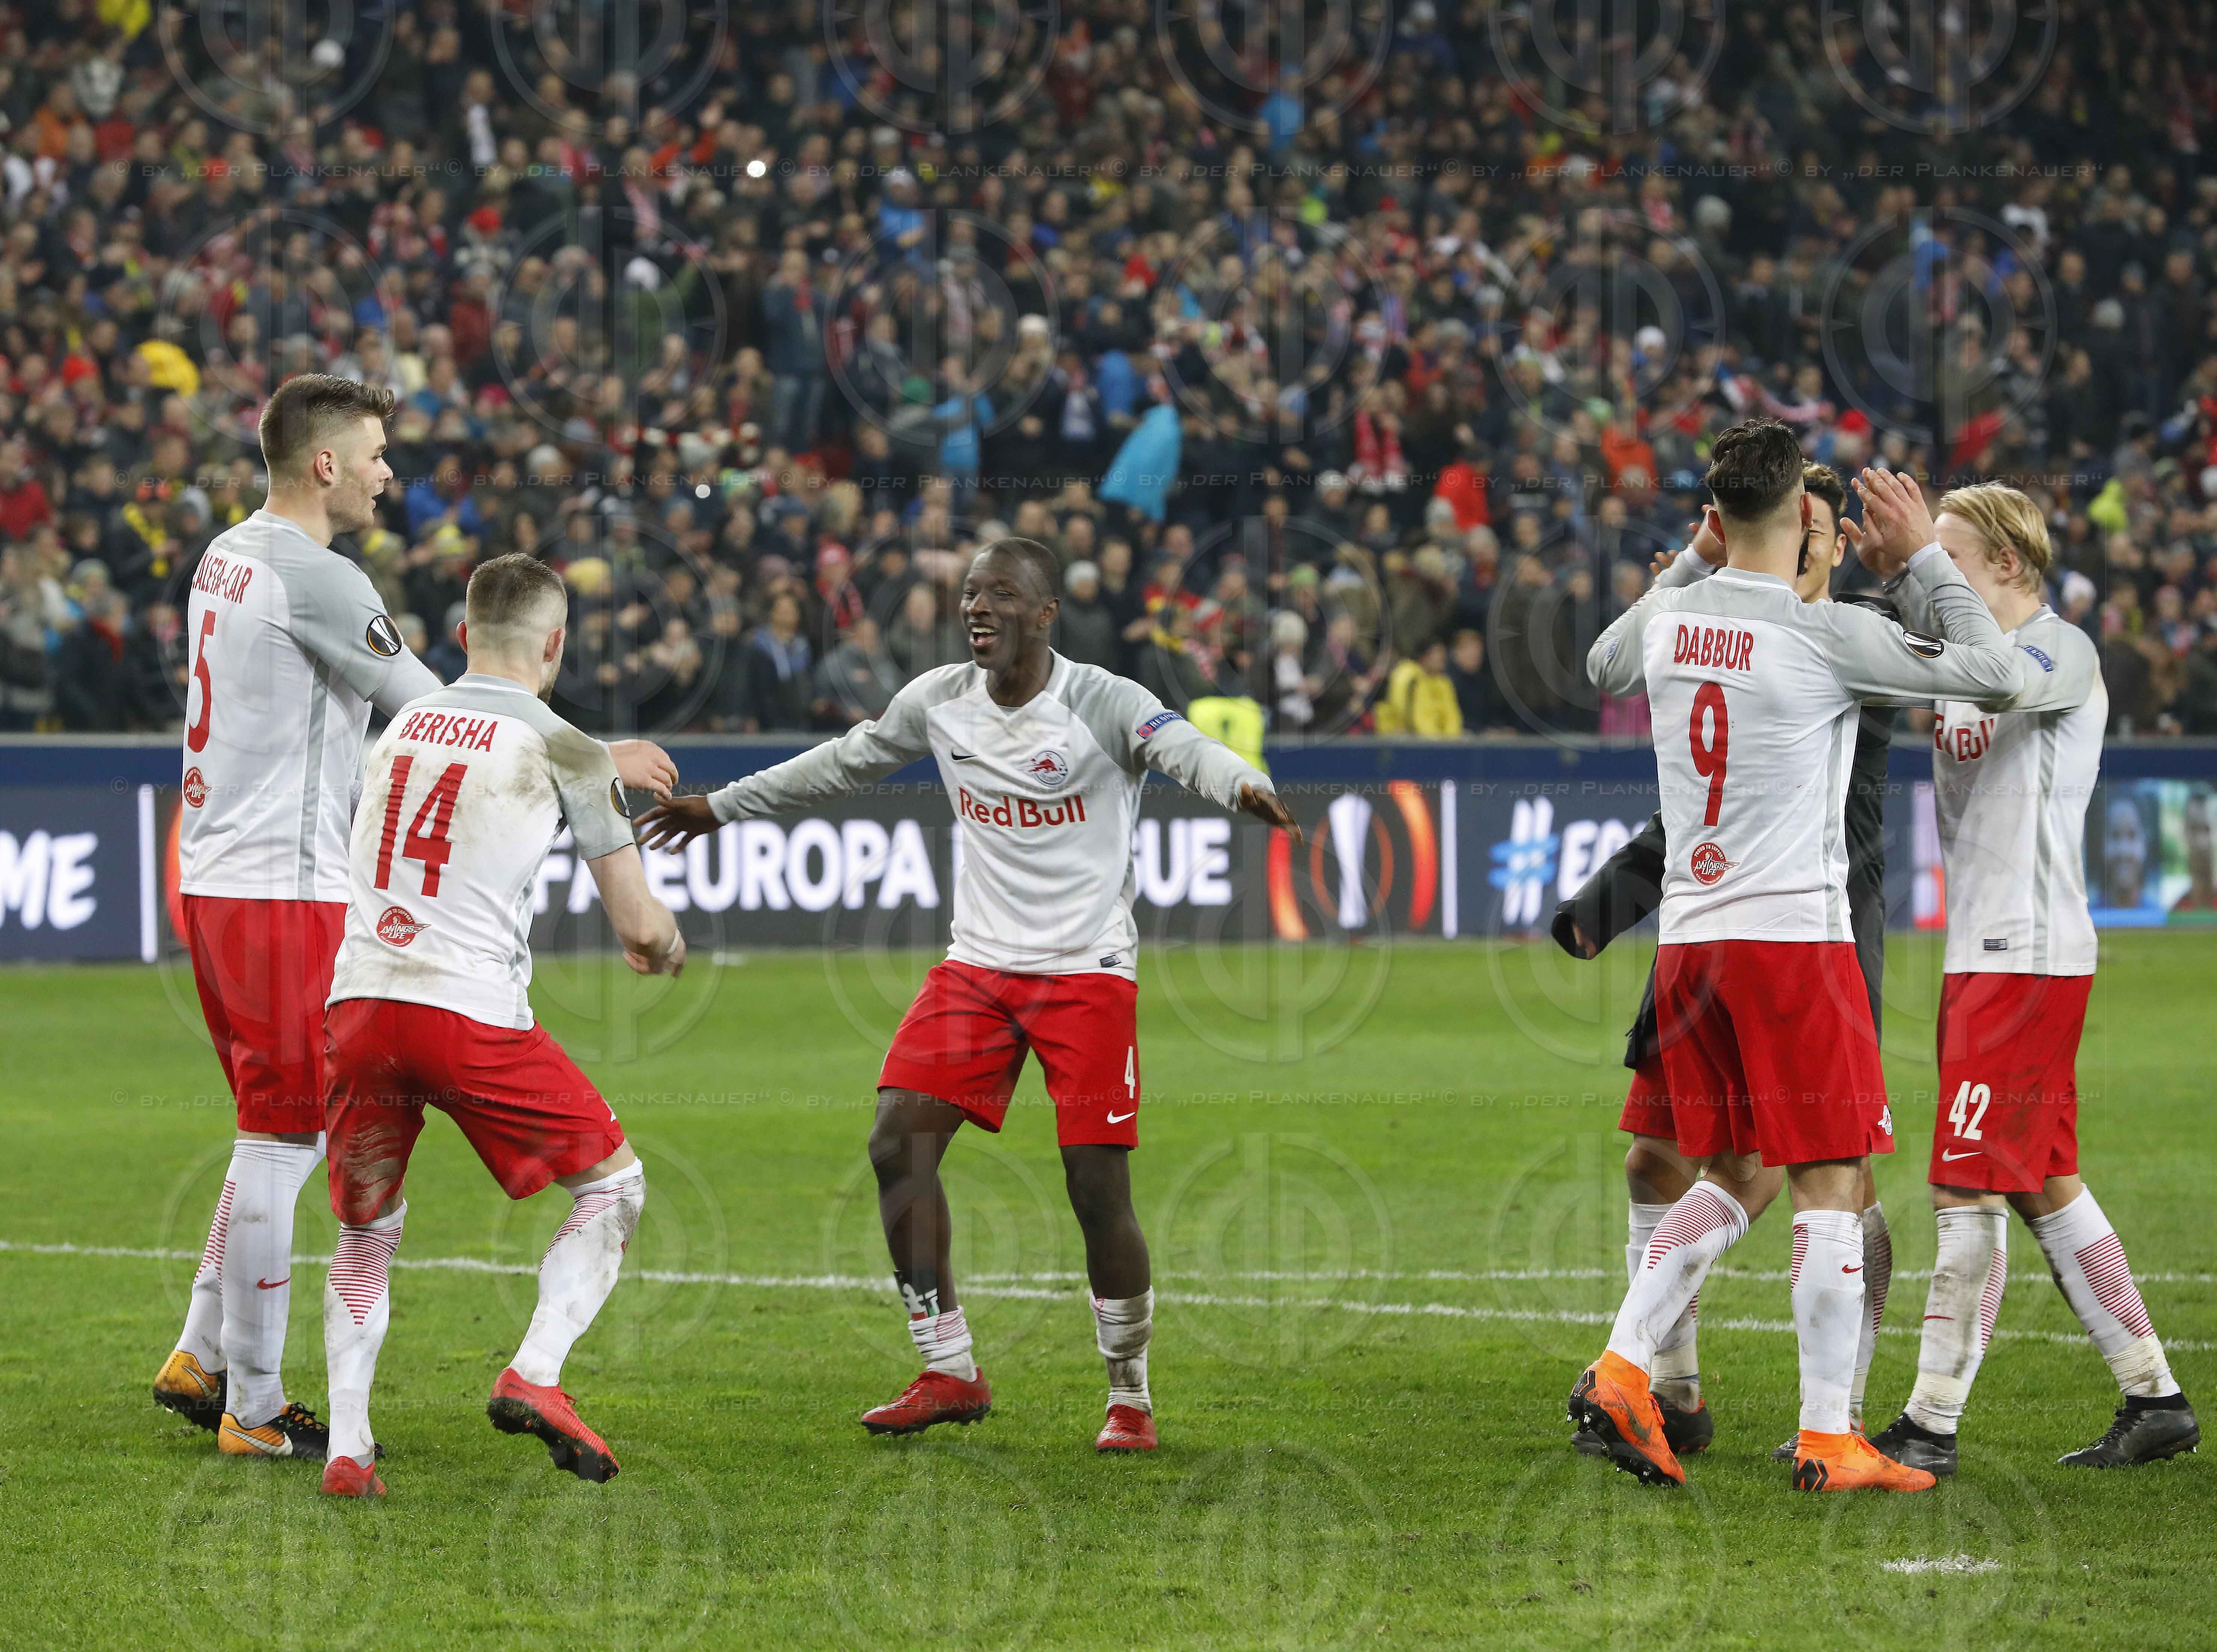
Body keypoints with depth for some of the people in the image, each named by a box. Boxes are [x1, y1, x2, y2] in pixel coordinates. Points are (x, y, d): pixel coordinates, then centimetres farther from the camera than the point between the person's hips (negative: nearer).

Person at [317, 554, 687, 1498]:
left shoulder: (401, 727, 17)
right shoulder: (565, 749, 2)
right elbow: (639, 924, 5)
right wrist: (664, 949, 30)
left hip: (358, 1000, 5)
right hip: (469, 1010, -5)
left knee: (367, 1230, 20)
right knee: (613, 1184, 13)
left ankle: (347, 1448, 7)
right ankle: (535, 1376, -4)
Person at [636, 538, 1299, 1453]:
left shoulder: (1103, 704, -13)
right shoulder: (938, 703, 4)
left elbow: (1184, 748, -32)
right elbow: (846, 762, 21)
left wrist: (1243, 785, -55)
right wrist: (722, 806, 30)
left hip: (1087, 973, -5)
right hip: (977, 965, 5)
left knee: (1098, 1187, -9)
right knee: (898, 1142, -8)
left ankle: (1130, 1398, 9)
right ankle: (949, 1375, 2)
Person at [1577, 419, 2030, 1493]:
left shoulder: (1665, 615, 4)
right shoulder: (1826, 635, -13)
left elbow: (1601, 673, 29)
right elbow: (2000, 676, -9)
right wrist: (1922, 559, 0)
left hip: (1688, 938, 6)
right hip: (1792, 933, -6)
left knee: (1736, 1175, 17)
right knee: (1831, 1183, 0)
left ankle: (1621, 1372, 4)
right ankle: (1826, 1441, -2)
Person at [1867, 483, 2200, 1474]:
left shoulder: (2065, 653, -9)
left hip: (2028, 954, -9)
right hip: (1980, 952, 9)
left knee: (1969, 1187, -9)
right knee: (2046, 1187, 11)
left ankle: (1931, 1427, -7)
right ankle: (2154, 1400, 17)